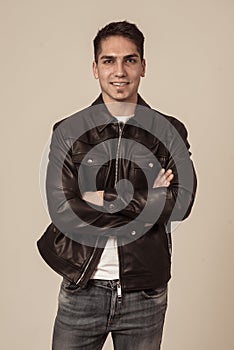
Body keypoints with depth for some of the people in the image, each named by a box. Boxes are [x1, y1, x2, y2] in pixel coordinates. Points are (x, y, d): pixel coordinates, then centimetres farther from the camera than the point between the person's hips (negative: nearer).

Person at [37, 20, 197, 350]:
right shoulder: (68, 131, -1)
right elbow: (61, 209, -12)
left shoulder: (170, 132, 1)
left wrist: (104, 199, -14)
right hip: (81, 289, 0)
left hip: (145, 294, 1)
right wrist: (148, 200, -13)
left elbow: (181, 202, -12)